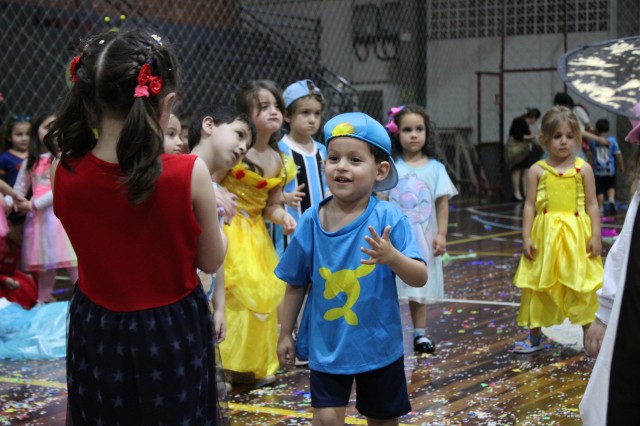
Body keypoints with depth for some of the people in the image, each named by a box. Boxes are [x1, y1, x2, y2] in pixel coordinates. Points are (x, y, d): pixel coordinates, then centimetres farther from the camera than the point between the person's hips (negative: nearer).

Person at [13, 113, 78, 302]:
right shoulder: (29, 161, 14)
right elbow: (19, 188, 14)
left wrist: (33, 204, -12)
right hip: (37, 217, 5)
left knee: (70, 261, -10)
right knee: (43, 264, 11)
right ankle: (42, 303, 18)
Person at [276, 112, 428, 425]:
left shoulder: (389, 218, -16)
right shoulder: (311, 221, -8)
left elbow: (420, 278, -20)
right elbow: (296, 284, 3)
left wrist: (392, 257, -38)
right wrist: (285, 333, 7)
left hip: (378, 344, -1)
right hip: (326, 344, 1)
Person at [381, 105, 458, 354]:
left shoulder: (435, 168, 1)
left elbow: (442, 203, 2)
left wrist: (441, 235, -4)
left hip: (423, 237, 2)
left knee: (419, 288, 12)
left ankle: (420, 333, 21)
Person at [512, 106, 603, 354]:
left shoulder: (583, 169, 2)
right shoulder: (538, 170, 2)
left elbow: (592, 205, 2)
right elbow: (530, 205, 2)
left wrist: (595, 235, -4)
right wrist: (526, 237, -4)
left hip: (576, 236, -1)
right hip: (545, 235, 1)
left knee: (583, 288, 1)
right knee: (539, 287, 9)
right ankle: (535, 337, 24)